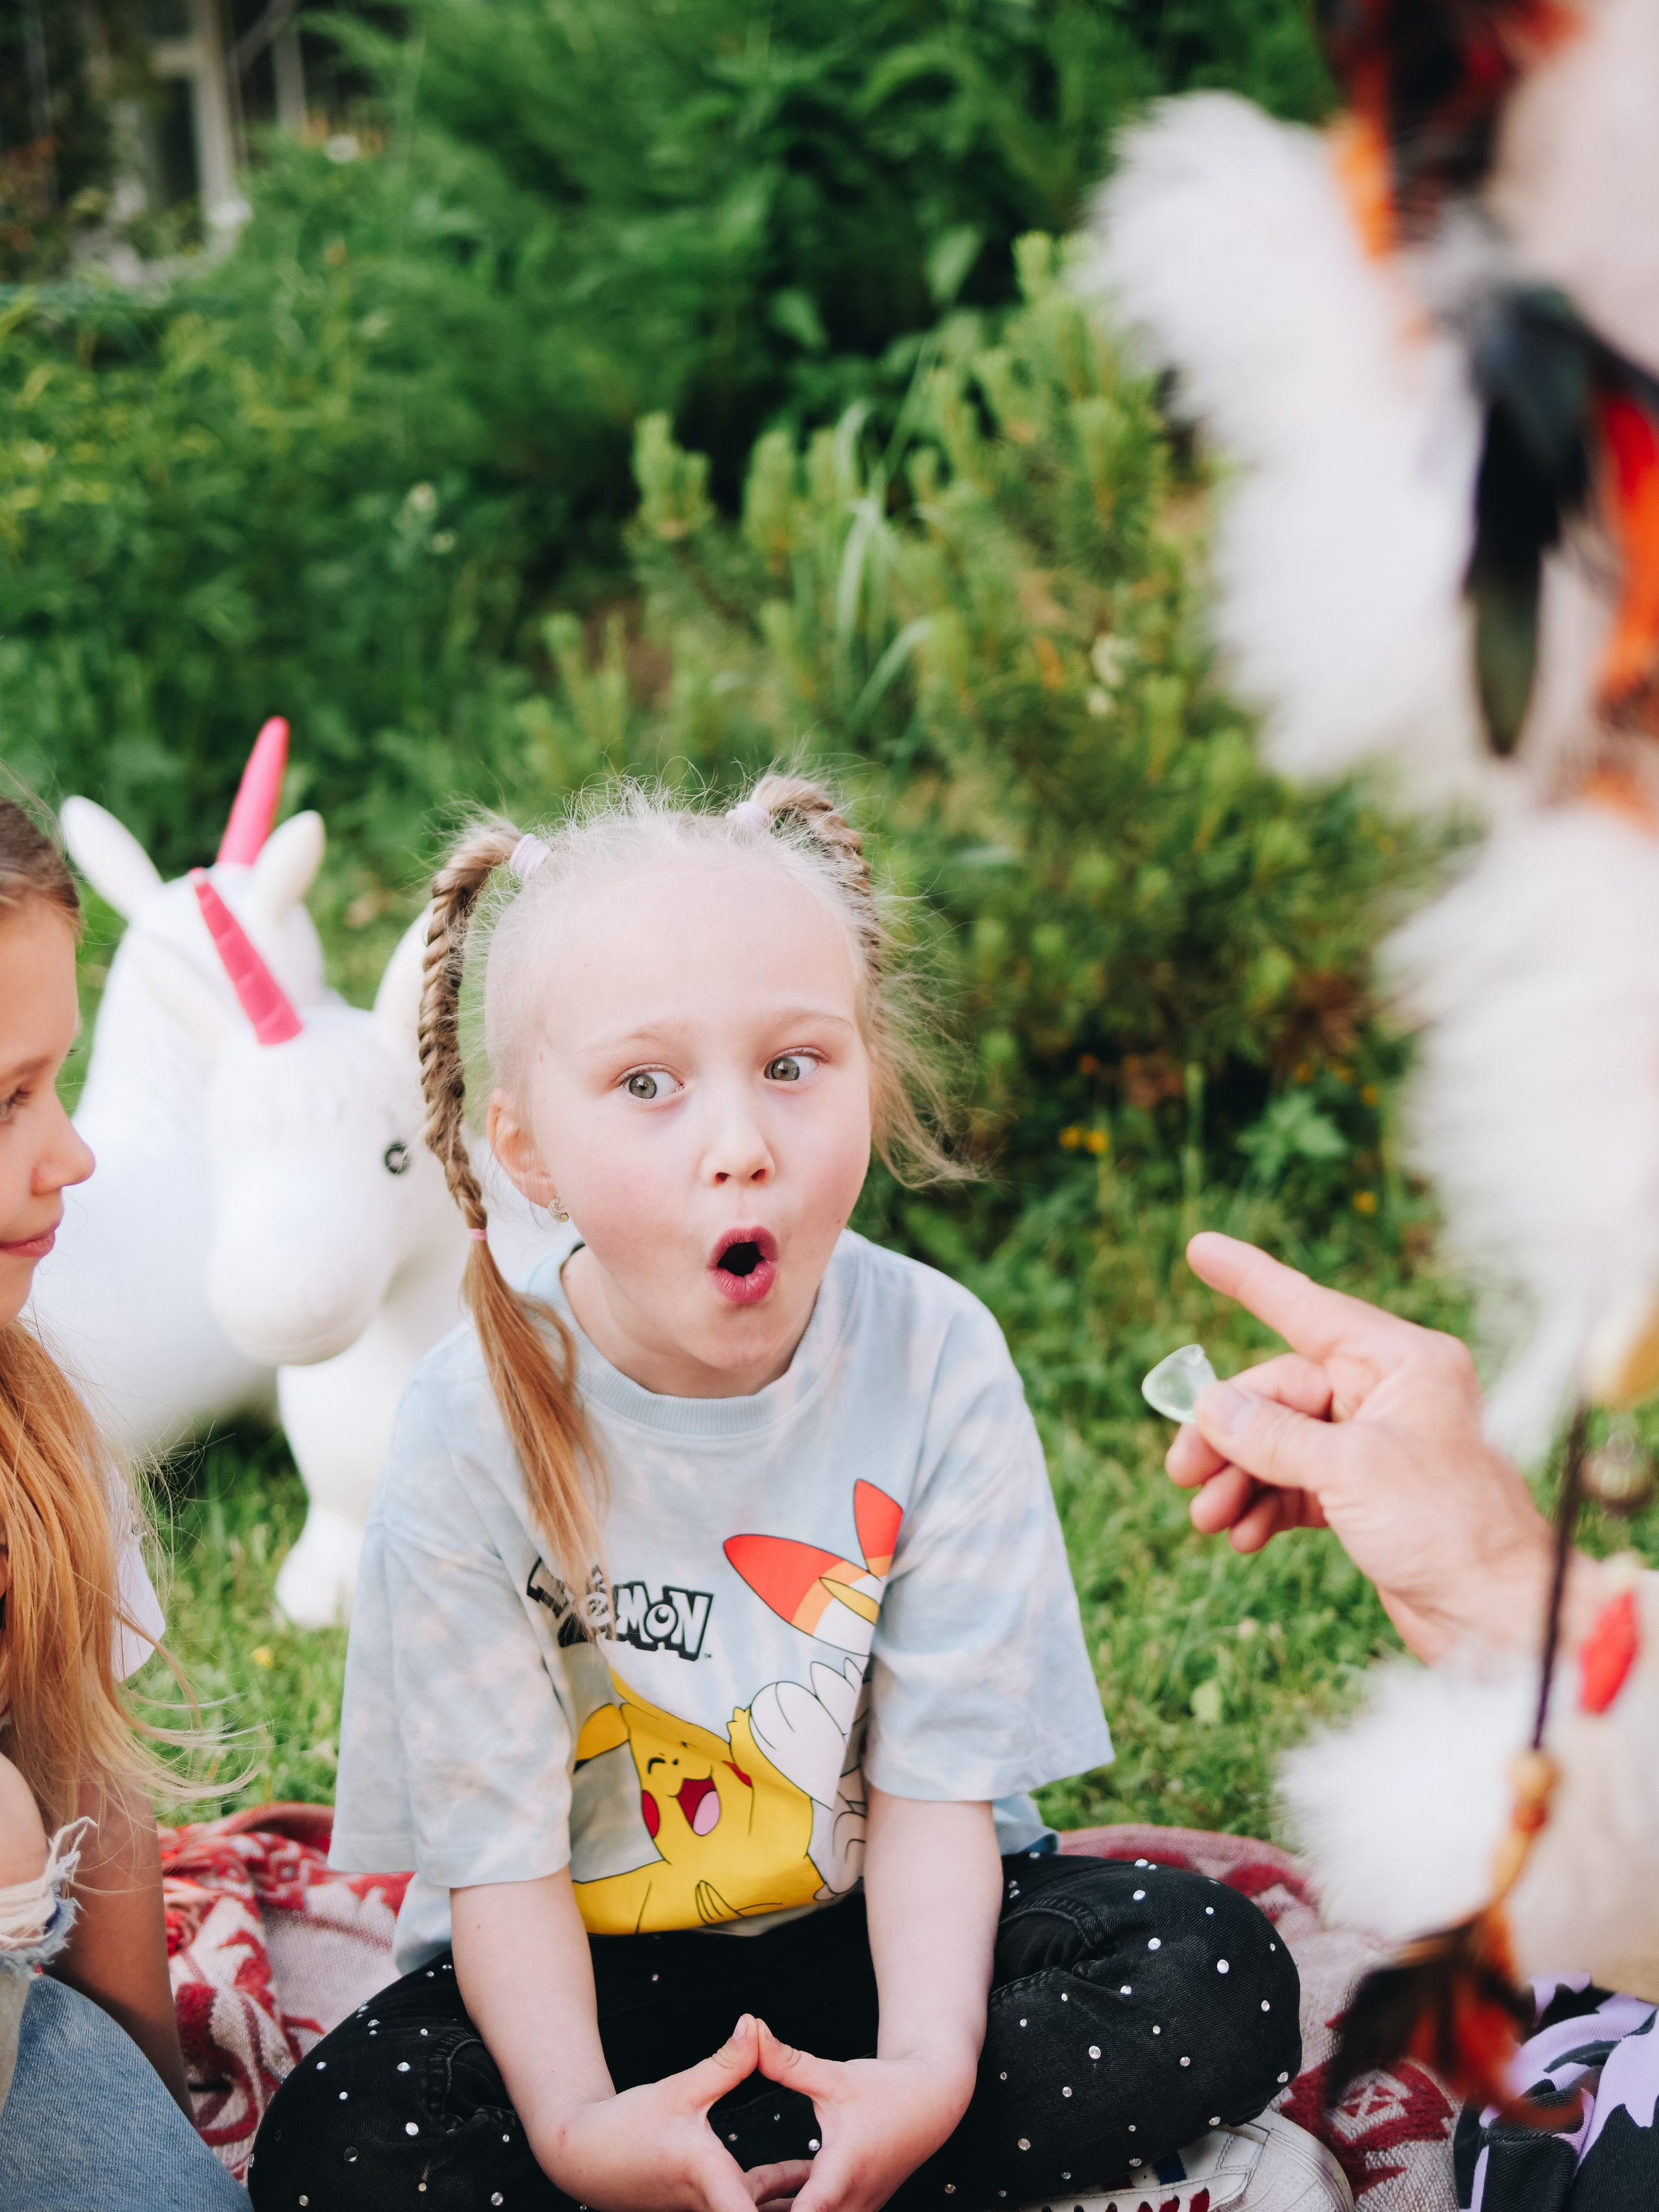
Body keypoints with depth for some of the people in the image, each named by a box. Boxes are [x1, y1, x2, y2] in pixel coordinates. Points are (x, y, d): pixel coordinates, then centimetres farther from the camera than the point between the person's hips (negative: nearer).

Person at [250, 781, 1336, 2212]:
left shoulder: (934, 1358, -16)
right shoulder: (478, 1428, -18)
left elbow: (936, 1776, -13)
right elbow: (497, 1842, -16)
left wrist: (929, 2064, -28)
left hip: (874, 1929, 1)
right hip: (593, 1968, 0)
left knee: (1222, 1982, -20)